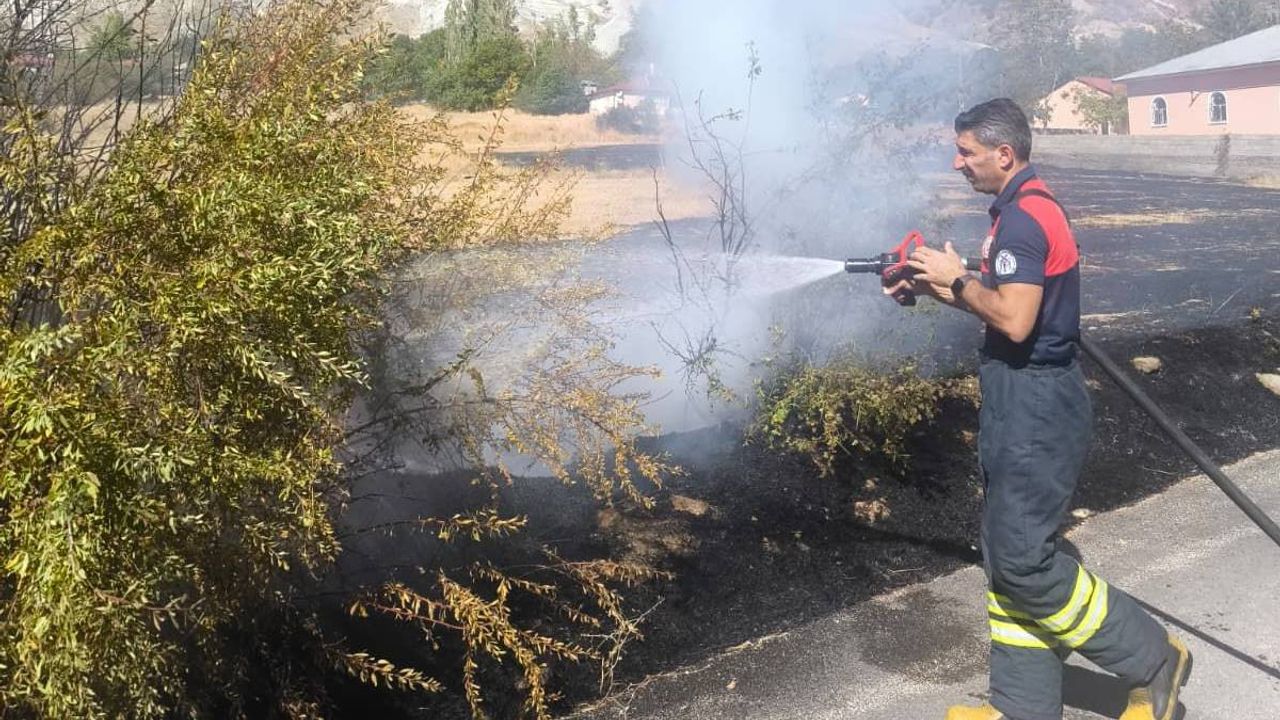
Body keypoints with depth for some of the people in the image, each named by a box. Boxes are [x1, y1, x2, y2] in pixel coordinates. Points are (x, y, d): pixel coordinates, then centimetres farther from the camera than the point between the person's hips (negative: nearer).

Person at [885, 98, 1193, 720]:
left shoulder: (1023, 217, -18)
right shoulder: (1024, 209, 16)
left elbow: (1014, 321, -26)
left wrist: (956, 279, -13)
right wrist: (932, 288, 12)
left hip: (1035, 405, -11)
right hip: (1021, 401, 11)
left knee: (1022, 559, -7)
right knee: (1008, 556, 13)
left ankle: (1151, 658, 10)